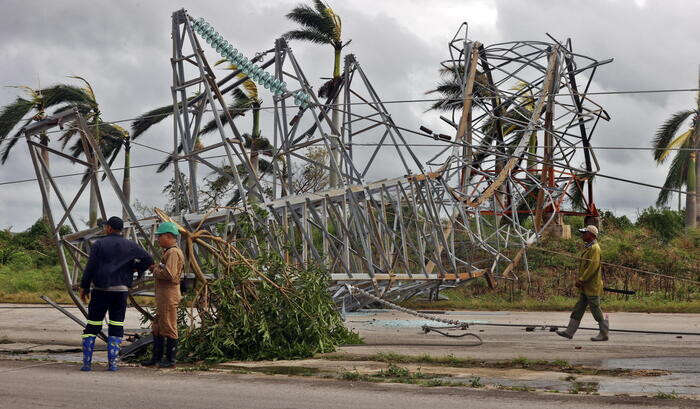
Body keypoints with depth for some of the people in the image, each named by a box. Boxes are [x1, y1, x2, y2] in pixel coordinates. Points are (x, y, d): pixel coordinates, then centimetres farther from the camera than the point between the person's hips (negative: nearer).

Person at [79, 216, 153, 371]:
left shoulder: (99, 244, -1)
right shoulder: (130, 246, 6)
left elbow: (90, 268, -6)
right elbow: (148, 259, 3)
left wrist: (84, 287, 1)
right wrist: (135, 269, 18)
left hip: (100, 289, -2)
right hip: (121, 290, 2)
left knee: (92, 326, 4)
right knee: (116, 328, 7)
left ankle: (87, 362, 1)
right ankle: (112, 363, 1)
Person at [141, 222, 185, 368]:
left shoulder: (173, 253, -14)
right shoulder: (168, 252, 20)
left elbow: (169, 274, -24)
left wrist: (155, 270, -10)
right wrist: (156, 268, 8)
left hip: (169, 296, -11)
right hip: (163, 296, 11)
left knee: (169, 328, -5)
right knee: (157, 328, 15)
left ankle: (170, 359, 1)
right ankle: (156, 357, 21)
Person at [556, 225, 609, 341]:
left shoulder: (595, 248, -15)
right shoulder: (588, 248, 17)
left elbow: (593, 266, -23)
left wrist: (581, 280, -21)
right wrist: (580, 280, 15)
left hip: (592, 287, -10)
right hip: (586, 288, 10)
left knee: (596, 310, -4)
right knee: (578, 310, 9)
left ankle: (604, 334, 4)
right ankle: (569, 332, 10)